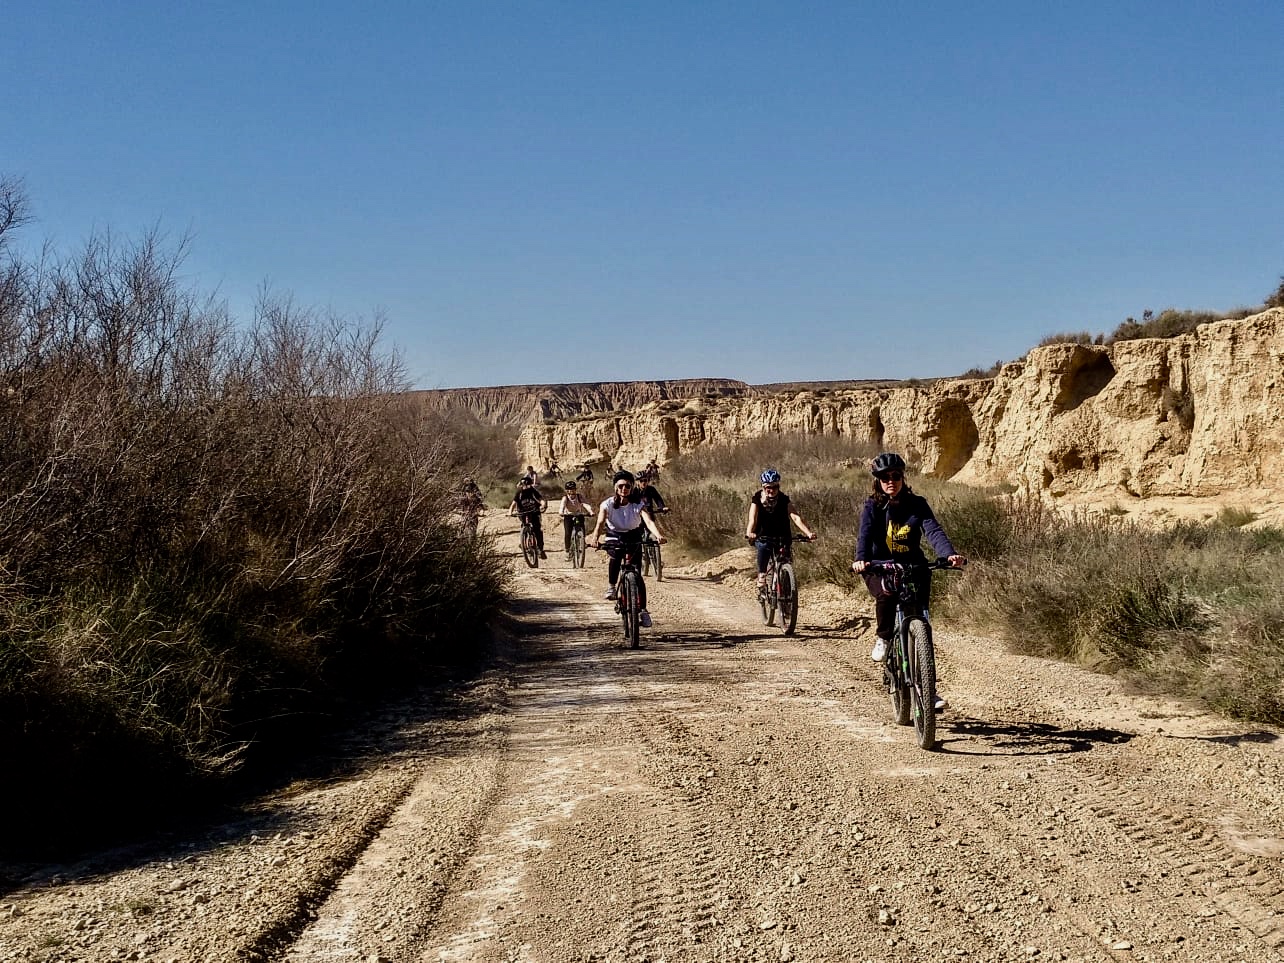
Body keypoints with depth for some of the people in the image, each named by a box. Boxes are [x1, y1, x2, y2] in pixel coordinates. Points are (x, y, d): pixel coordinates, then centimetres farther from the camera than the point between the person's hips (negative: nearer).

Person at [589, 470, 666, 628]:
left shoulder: (638, 504, -17)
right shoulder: (607, 504, -16)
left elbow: (649, 521, -32)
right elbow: (600, 523, -30)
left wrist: (658, 535, -52)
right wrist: (595, 538, -51)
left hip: (634, 539, 0)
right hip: (614, 538, 0)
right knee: (615, 555, -35)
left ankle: (643, 611, -2)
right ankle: (612, 587, -12)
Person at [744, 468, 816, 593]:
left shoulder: (784, 500, -9)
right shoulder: (757, 500, -10)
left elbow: (796, 517, -22)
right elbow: (752, 519, -25)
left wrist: (808, 533, -39)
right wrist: (749, 533, -47)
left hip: (782, 538, 0)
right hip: (763, 537, 0)